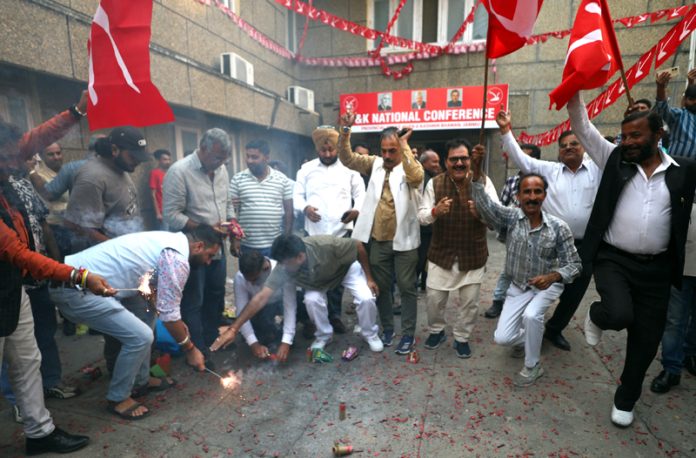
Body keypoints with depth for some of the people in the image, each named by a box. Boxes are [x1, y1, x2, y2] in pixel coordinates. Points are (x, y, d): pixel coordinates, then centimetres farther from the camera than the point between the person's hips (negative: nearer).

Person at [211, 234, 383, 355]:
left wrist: (369, 278, -18)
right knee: (312, 299, -25)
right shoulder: (284, 267, -34)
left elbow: (358, 246, -27)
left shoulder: (327, 245, -44)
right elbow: (261, 297, -34)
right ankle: (324, 335, 5)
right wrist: (233, 328, -37)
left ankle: (370, 334, 9)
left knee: (366, 298, -21)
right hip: (320, 280, 2)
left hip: (347, 267, -2)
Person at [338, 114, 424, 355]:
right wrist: (345, 131, -14)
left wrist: (404, 146, -27)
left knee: (406, 288, 7)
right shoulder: (375, 164, 6)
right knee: (381, 287, 15)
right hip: (378, 240, 4)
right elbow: (347, 158, -1)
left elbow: (416, 177, -30)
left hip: (404, 240, -4)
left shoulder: (410, 166, -6)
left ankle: (408, 334, 21)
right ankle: (387, 328, 34)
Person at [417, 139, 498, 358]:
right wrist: (434, 211, -28)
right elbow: (421, 216, -6)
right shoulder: (434, 183, -4)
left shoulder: (483, 182, -6)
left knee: (469, 301, 12)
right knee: (434, 298, 9)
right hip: (441, 253, 0)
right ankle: (436, 331, 36)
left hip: (473, 255, 0)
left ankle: (462, 338, 34)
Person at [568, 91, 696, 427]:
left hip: (656, 268, 2)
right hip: (613, 260, -1)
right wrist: (574, 91, -10)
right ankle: (596, 316, 13)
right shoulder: (615, 159, 2)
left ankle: (625, 399, 33)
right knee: (620, 315, -26)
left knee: (645, 340, 10)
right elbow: (583, 129, -2)